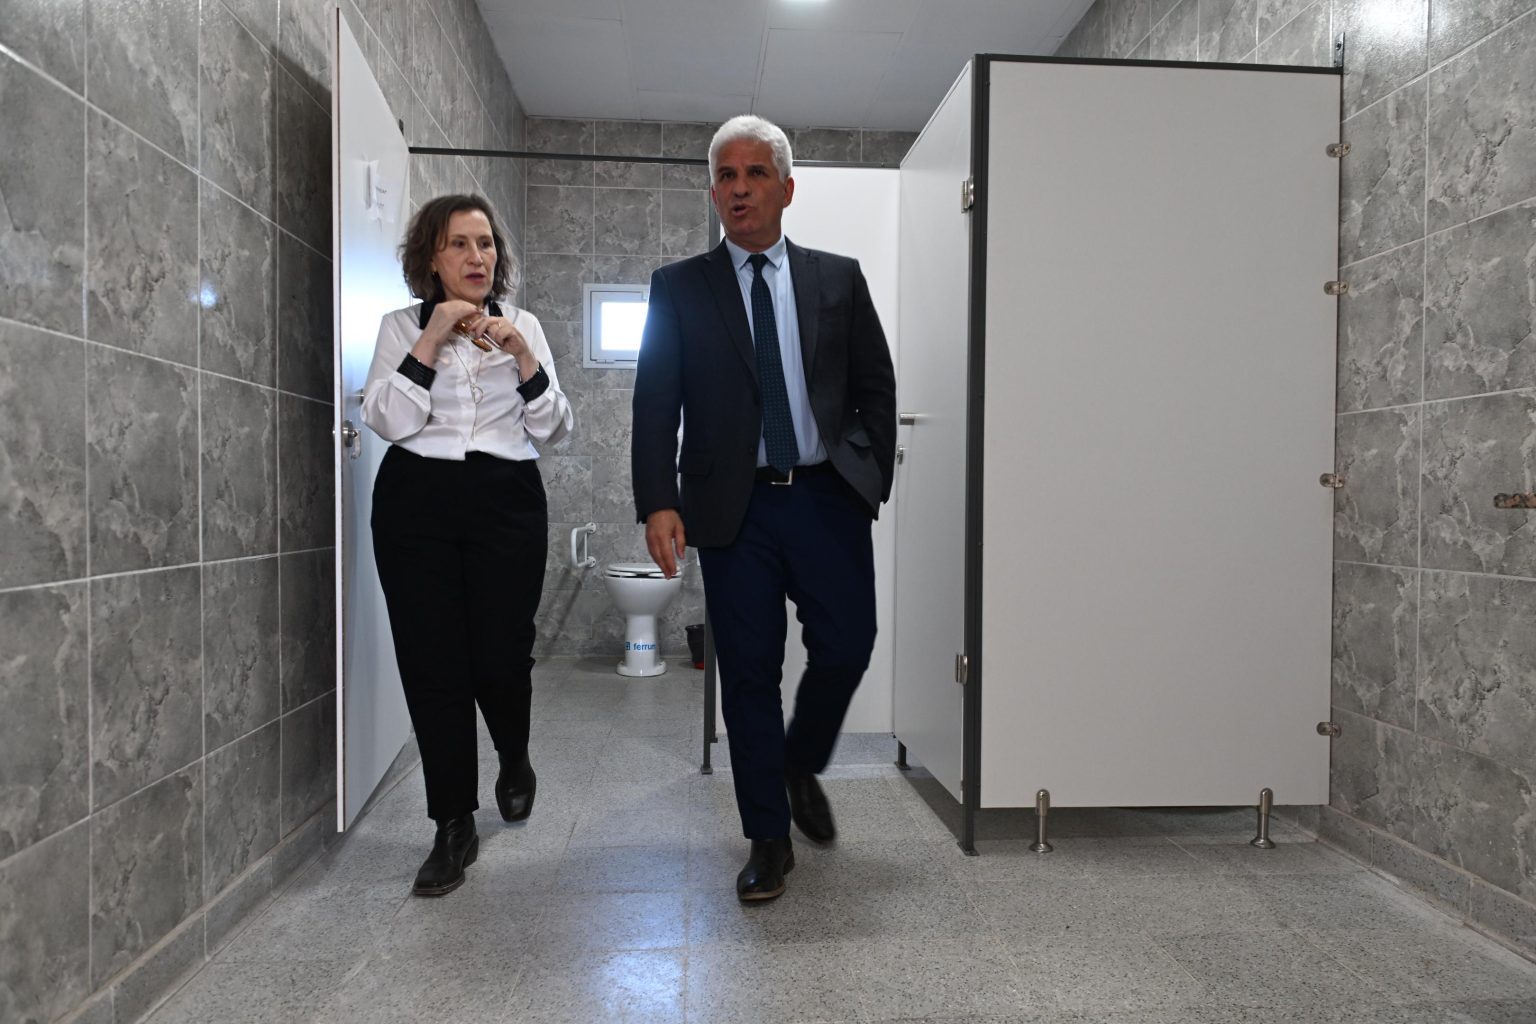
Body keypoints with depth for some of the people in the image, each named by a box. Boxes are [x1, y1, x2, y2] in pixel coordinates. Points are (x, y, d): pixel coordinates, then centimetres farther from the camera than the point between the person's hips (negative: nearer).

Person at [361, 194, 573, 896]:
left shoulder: (522, 326, 11)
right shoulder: (402, 326, 8)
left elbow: (553, 429, 3)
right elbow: (389, 421, -6)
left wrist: (522, 356, -10)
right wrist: (432, 340, -11)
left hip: (508, 502, 0)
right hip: (417, 502, 0)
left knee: (502, 656, -4)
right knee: (432, 662, 0)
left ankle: (514, 761, 31)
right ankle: (454, 828, 14)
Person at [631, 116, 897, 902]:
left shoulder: (838, 278, 10)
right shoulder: (678, 288, 7)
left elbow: (876, 387, 12)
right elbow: (655, 404, 0)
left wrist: (871, 481, 3)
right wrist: (658, 504, -11)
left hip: (828, 498, 1)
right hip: (734, 508, -1)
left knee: (845, 647, -2)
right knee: (748, 674, 4)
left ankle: (801, 768, 30)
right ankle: (768, 840, 19)